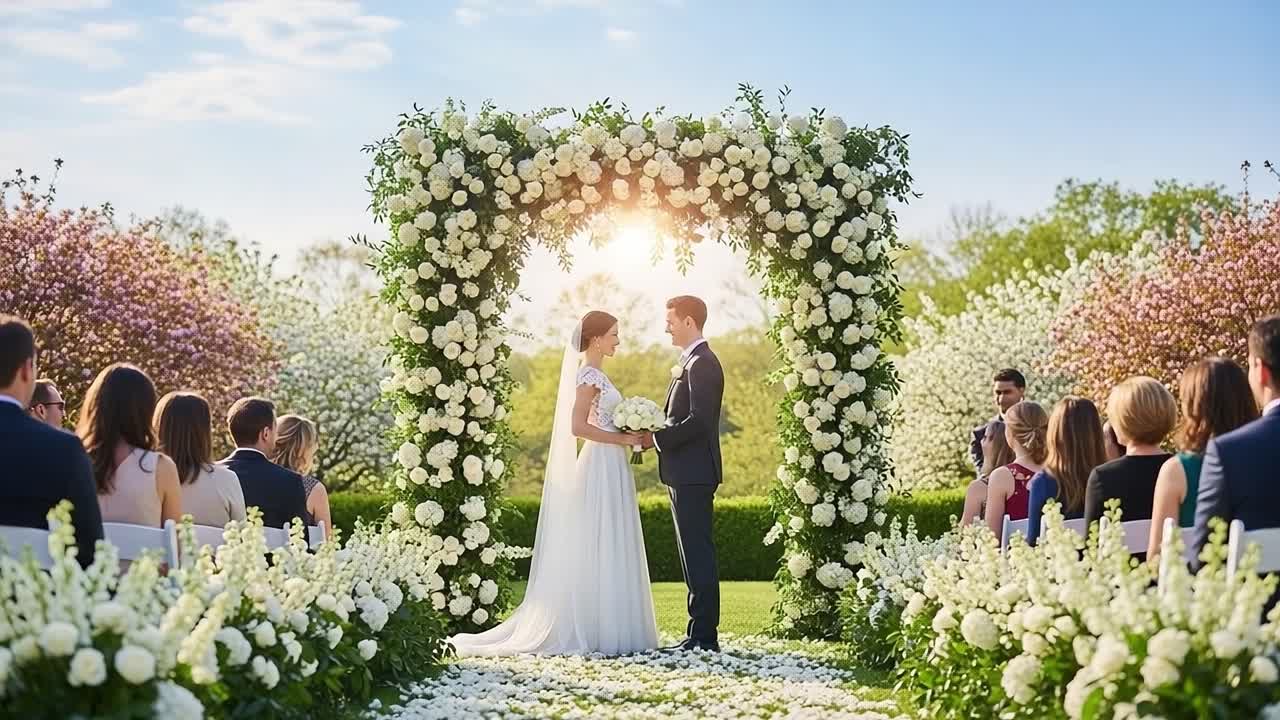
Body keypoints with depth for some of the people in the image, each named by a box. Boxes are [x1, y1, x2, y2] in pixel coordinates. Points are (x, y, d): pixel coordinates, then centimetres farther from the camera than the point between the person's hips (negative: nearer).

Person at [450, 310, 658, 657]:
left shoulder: (595, 374, 17)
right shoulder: (589, 374, -12)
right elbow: (578, 426, -20)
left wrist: (630, 437, 10)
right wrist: (623, 438, -16)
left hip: (609, 468, 10)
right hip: (601, 466, -10)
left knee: (604, 550, 9)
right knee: (600, 550, -8)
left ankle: (602, 629, 12)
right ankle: (599, 631, -5)